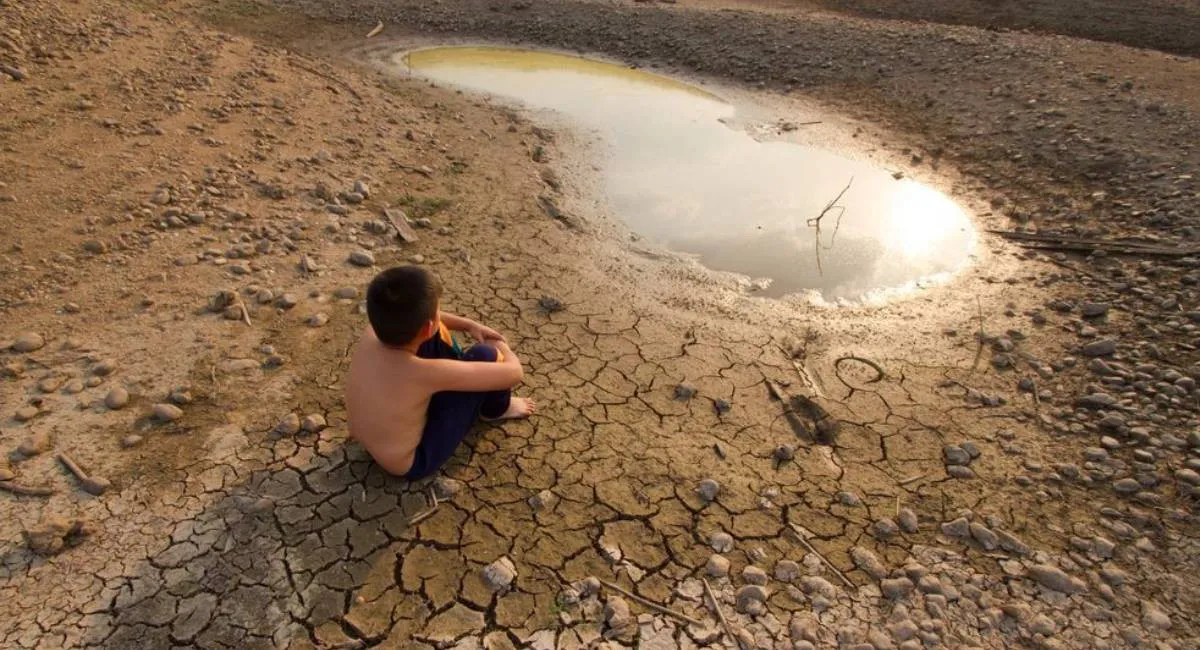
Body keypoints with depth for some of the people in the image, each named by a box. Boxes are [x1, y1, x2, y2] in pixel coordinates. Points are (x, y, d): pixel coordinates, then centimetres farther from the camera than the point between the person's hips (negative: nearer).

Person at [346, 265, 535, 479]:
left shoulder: (372, 333, -18)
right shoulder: (426, 373, -38)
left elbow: (413, 316, 7)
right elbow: (514, 373, -28)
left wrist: (469, 325, 3)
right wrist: (502, 347, -6)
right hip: (413, 462, -7)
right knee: (484, 356, -16)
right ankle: (496, 410, 17)